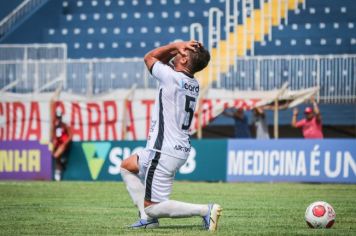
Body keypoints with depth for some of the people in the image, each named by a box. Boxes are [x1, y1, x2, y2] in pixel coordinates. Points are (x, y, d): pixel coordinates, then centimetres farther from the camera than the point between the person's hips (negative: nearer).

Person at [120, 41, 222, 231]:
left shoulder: (172, 78, -17)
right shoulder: (194, 84, 7)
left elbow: (149, 57, 3)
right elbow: (163, 59, 20)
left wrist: (176, 45, 2)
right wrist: (175, 47, 2)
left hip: (163, 153, -9)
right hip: (180, 150, 9)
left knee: (152, 207, -4)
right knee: (127, 166, 27)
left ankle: (205, 210, -11)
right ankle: (147, 218, 17)